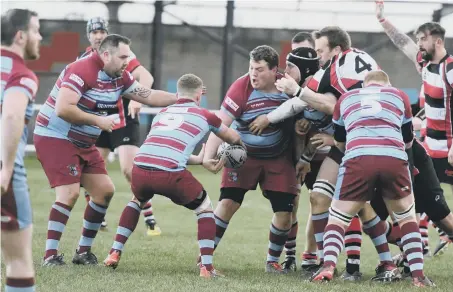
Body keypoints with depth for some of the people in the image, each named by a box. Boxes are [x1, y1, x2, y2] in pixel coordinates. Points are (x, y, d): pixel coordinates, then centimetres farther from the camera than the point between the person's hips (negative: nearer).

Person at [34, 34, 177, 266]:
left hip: (83, 143, 9)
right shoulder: (82, 71, -23)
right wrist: (98, 120, -23)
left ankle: (83, 251, 14)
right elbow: (63, 109, -30)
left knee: (105, 190, 6)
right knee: (70, 193, -20)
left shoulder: (120, 77, 3)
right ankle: (50, 255, -15)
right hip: (55, 137, -9)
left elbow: (149, 96, 11)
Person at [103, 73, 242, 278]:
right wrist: (241, 147, 57)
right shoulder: (203, 115, 18)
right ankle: (206, 267, 10)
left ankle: (114, 254, 30)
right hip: (169, 174, -4)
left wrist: (200, 160, 47)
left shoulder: (161, 114, 29)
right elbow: (234, 138, 33)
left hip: (140, 168, 4)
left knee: (137, 201, 38)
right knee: (205, 208, 20)